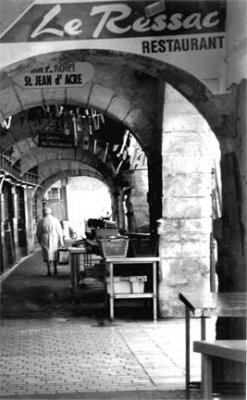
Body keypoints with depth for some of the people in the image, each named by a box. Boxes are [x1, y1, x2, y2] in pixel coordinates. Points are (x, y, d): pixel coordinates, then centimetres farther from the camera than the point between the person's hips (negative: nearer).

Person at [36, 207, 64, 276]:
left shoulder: (41, 221, -6)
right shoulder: (55, 220, -3)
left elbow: (38, 233, 0)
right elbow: (59, 232, -4)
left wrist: (39, 240, 18)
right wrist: (61, 242, -1)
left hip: (45, 240, -1)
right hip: (55, 239, 2)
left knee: (47, 255, 4)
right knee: (55, 254, 17)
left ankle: (49, 270, -5)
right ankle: (55, 269, 22)